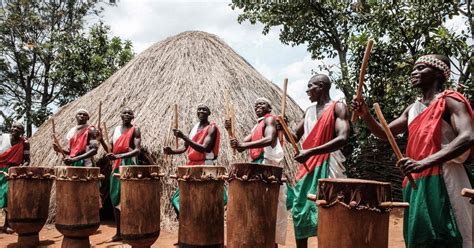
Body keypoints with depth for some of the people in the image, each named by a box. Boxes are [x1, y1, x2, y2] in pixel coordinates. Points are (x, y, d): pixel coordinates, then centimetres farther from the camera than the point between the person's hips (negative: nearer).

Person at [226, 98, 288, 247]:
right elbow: (241, 148, 18)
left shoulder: (270, 119, -2)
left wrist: (243, 145, -32)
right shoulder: (256, 127, 24)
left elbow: (269, 139, -23)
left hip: (267, 166, -9)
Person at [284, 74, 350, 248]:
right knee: (299, 212, 10)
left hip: (326, 168, -7)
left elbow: (343, 138, -19)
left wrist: (311, 152, -26)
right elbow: (295, 137, 22)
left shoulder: (338, 108, -5)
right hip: (307, 168, 7)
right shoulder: (309, 110, 16)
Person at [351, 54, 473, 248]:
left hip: (443, 181, -7)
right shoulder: (412, 109, 17)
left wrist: (424, 162, -32)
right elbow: (384, 133, 22)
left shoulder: (450, 101, -5)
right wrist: (366, 115, 1)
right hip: (417, 183, 7)